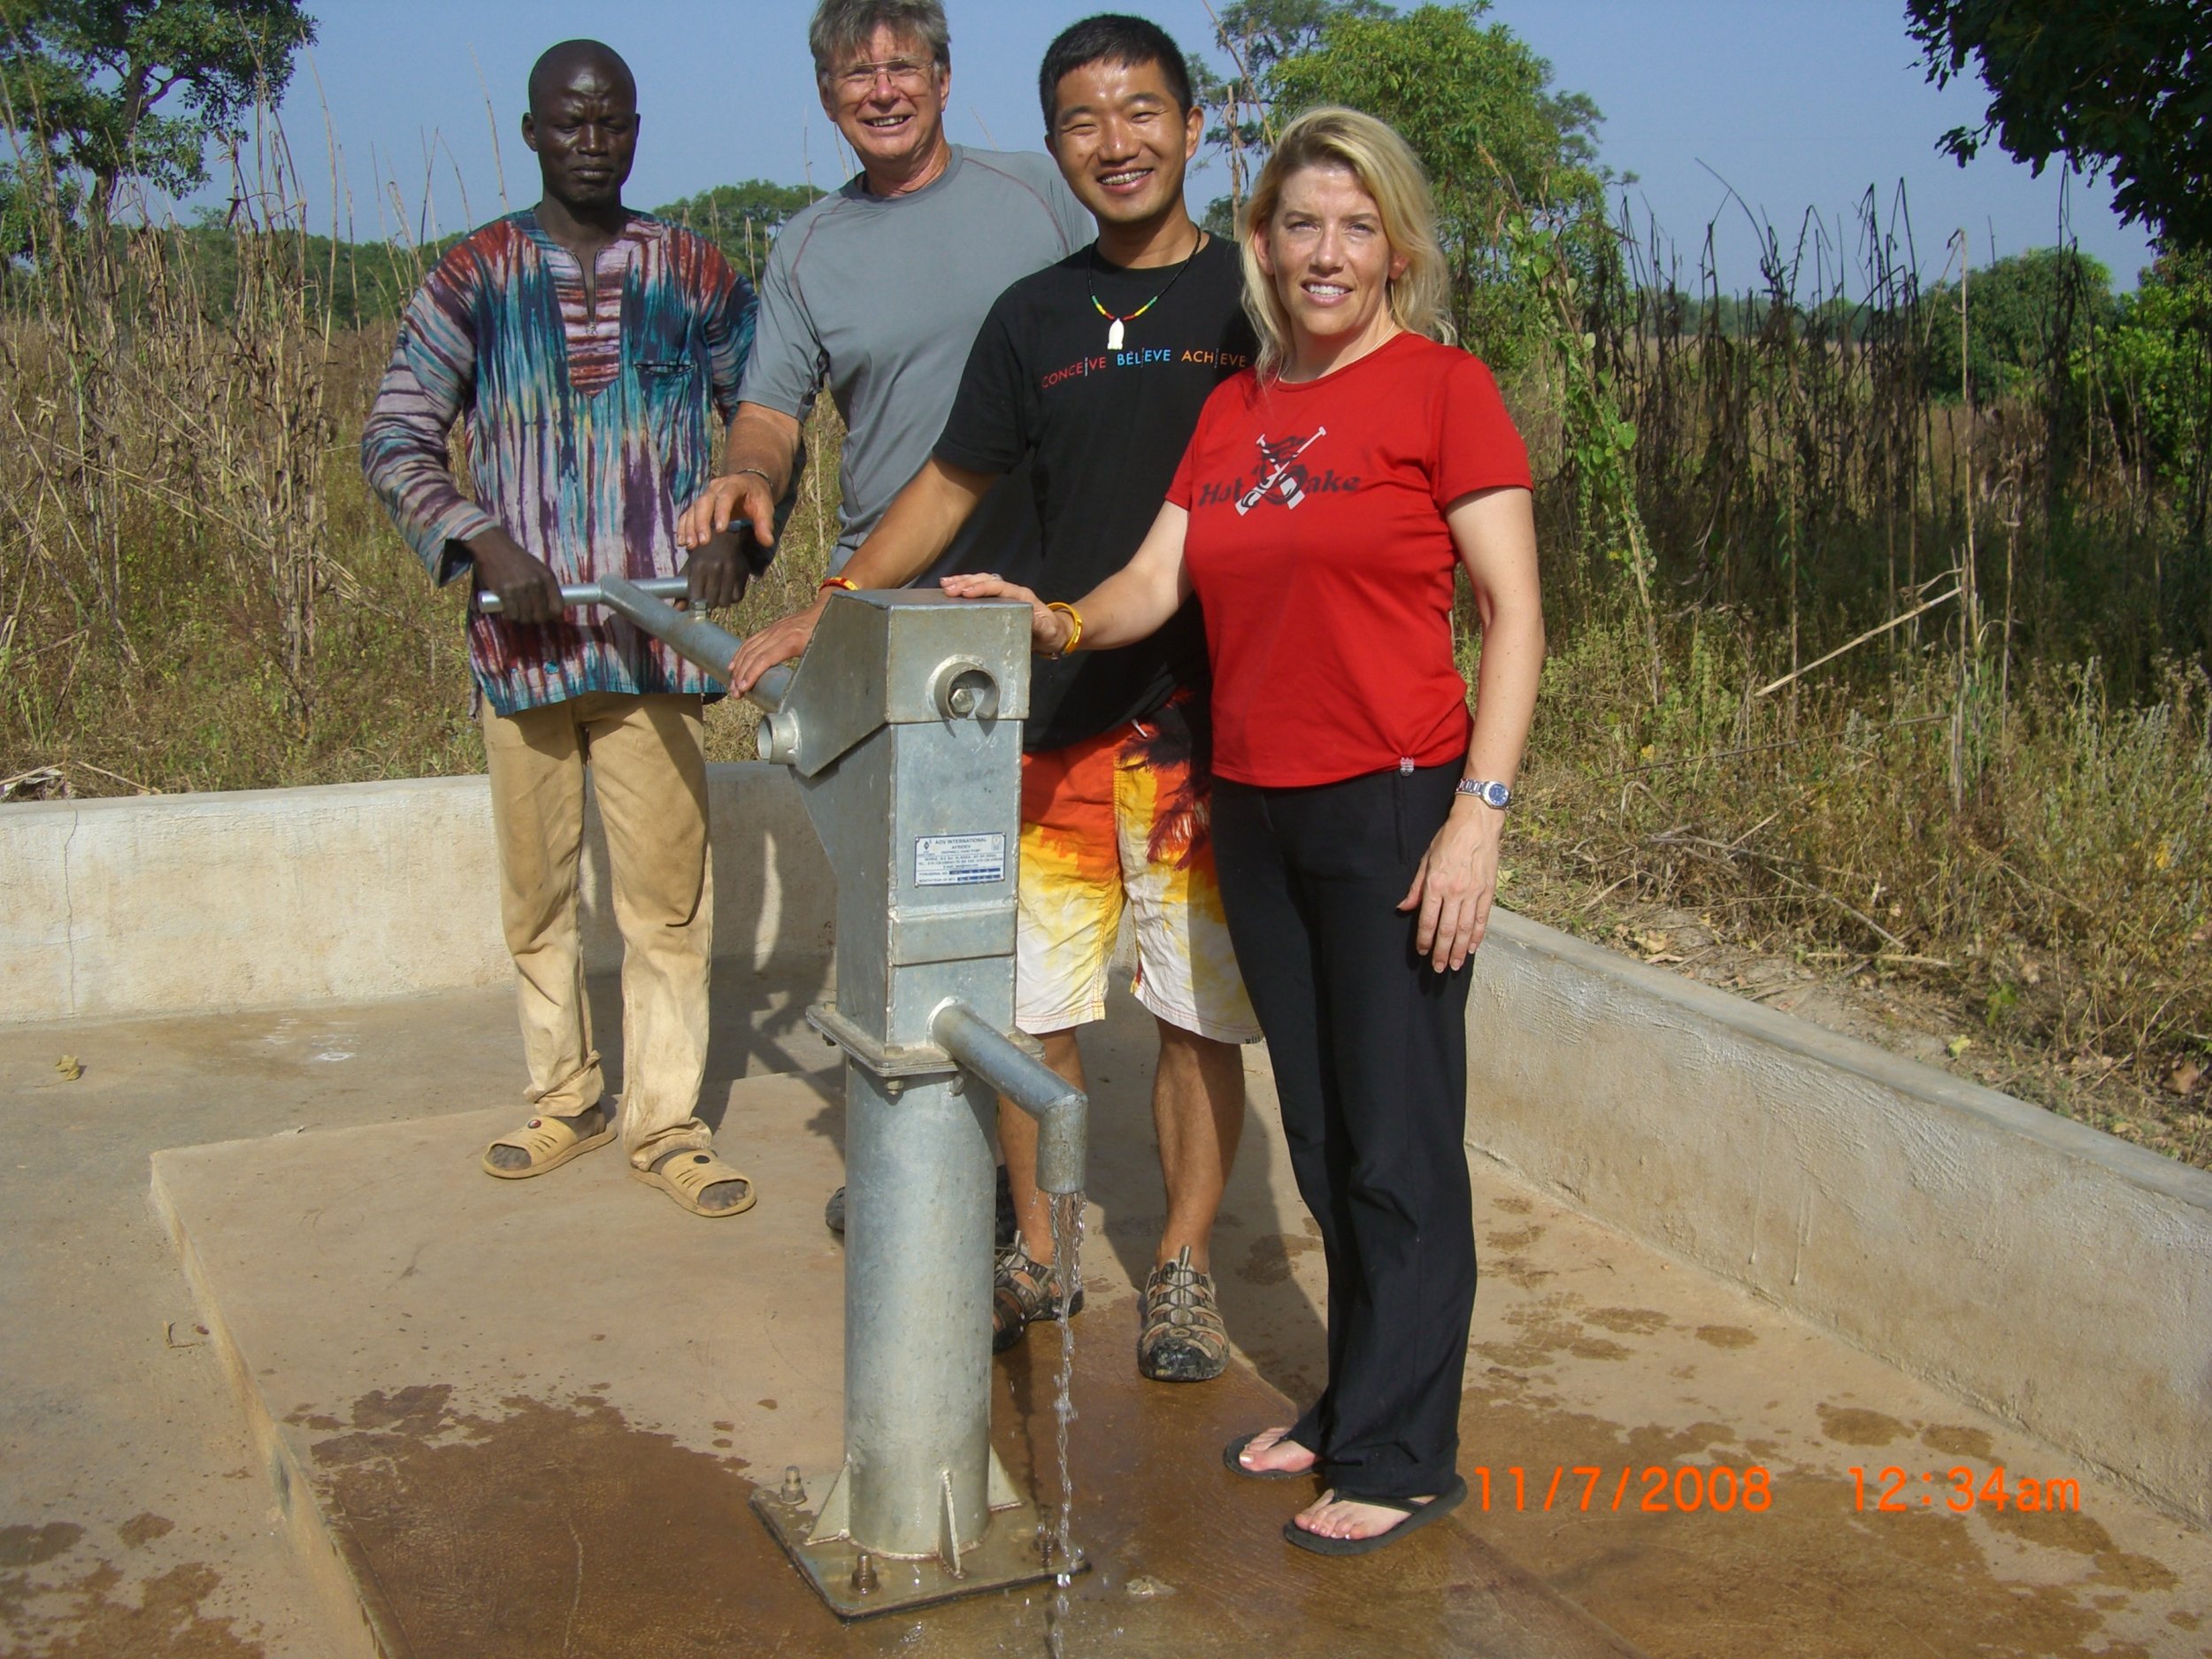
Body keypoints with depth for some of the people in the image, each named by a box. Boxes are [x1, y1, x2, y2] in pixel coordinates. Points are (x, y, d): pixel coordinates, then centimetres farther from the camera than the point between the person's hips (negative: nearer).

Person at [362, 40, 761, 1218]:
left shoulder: (696, 278, 6)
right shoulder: (473, 280, 4)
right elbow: (396, 438, 1)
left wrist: (738, 533, -5)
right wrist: (480, 544, -15)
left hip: (655, 638, 0)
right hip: (522, 635, 1)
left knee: (668, 890, 0)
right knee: (536, 891, 11)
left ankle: (662, 1118, 12)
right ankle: (564, 1099, 27)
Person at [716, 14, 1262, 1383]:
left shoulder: (1253, 300, 1)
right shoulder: (1035, 318, 11)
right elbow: (953, 487, 18)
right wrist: (825, 612, 12)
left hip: (1211, 717, -3)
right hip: (1052, 710, 3)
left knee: (1200, 1012, 5)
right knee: (1024, 1001, 6)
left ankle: (1186, 1267, 21)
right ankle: (1036, 1252, 24)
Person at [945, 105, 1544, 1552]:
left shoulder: (1442, 388, -5)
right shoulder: (1231, 412, 13)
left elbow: (1514, 612, -9)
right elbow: (1154, 583, 7)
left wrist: (1479, 813, -16)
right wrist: (1056, 623, -14)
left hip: (1391, 805, -6)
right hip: (1254, 813, 6)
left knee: (1396, 1143, 0)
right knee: (1320, 1134, 15)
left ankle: (1402, 1455, 13)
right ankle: (1356, 1405, 29)